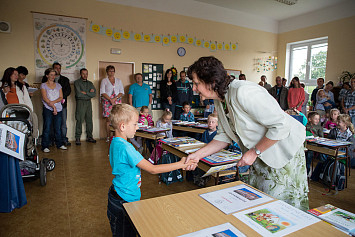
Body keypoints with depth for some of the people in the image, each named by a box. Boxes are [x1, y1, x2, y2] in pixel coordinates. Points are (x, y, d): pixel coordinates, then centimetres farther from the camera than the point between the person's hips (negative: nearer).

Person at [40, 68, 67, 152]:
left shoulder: (58, 85, 14)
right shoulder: (43, 85, 4)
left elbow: (61, 97, 6)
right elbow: (45, 98, -6)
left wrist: (53, 102, -10)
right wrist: (53, 106, -13)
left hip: (58, 109, 3)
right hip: (48, 109, -3)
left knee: (58, 128, 6)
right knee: (47, 128, -3)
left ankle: (60, 144, 16)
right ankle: (45, 146, 4)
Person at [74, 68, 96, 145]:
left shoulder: (90, 83, 16)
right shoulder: (77, 82, 2)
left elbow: (94, 94, 3)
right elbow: (78, 94, -12)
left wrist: (85, 93, -7)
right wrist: (89, 93, -3)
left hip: (88, 102, 5)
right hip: (80, 102, -4)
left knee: (89, 120, 6)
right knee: (79, 120, -6)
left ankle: (89, 137, 15)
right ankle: (77, 138, 1)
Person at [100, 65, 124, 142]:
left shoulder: (118, 81, 16)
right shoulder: (104, 80, 9)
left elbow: (122, 92, 9)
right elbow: (102, 92, 0)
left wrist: (115, 98, -7)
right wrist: (110, 99, -11)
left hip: (117, 101, 2)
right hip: (107, 101, -2)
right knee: (108, 119, -4)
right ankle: (108, 137, 2)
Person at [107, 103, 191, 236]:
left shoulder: (115, 142, 1)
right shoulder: (125, 148, -29)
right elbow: (152, 169, -26)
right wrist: (180, 164, -21)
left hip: (118, 195, 9)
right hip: (124, 200, -9)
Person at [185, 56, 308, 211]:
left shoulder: (243, 92, -31)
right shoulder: (220, 100, -2)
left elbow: (281, 125, -28)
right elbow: (224, 136, 3)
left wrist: (254, 152, -22)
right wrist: (198, 155, -6)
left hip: (284, 150, -8)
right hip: (261, 155, 8)